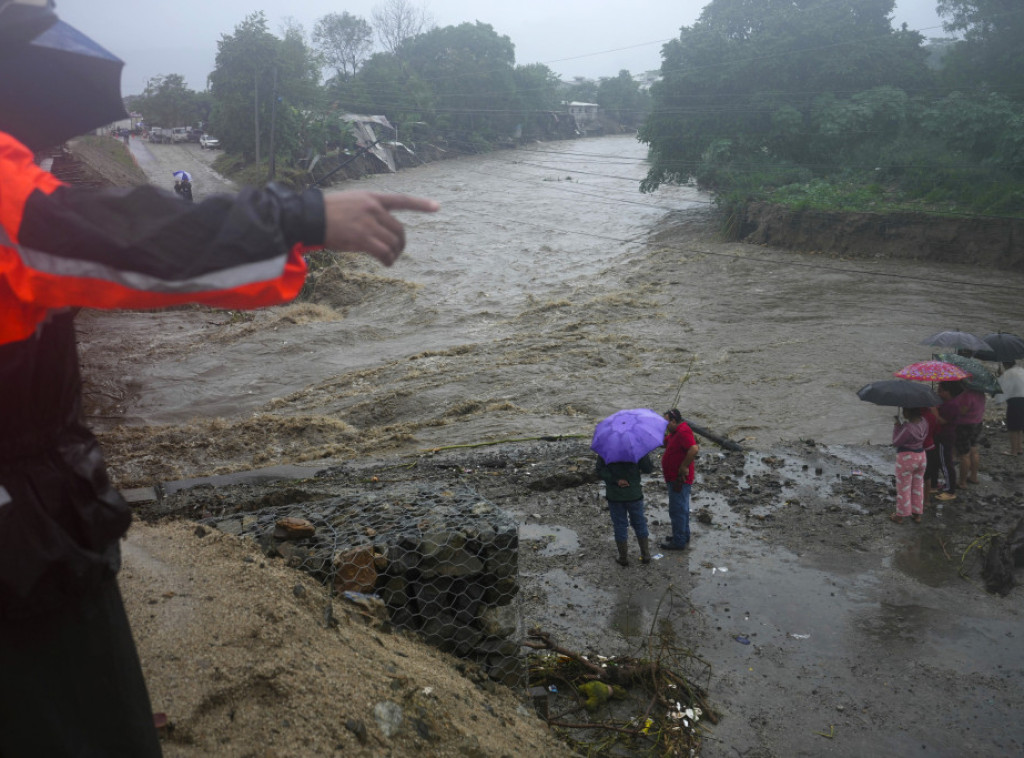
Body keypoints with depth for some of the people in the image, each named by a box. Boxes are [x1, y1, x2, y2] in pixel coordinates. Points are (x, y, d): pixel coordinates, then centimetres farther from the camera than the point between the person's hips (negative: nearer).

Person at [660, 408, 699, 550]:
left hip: (679, 479, -11)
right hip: (675, 478, 11)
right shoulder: (676, 431, 10)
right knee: (682, 508, 22)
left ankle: (679, 542, 8)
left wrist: (684, 467, -28)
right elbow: (666, 444, 17)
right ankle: (683, 535, 35)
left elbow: (694, 449, -36)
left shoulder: (683, 432, -23)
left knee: (677, 510, -1)